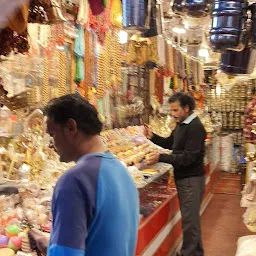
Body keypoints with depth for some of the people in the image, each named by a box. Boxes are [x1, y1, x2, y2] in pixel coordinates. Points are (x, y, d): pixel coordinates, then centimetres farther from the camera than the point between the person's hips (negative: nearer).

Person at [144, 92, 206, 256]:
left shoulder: (195, 128, -20)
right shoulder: (181, 124, 9)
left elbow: (188, 158, -26)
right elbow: (171, 143, 20)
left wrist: (161, 158, -27)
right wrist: (153, 137, 3)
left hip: (192, 178, -9)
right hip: (183, 177, 9)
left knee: (189, 218, -1)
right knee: (191, 216, 18)